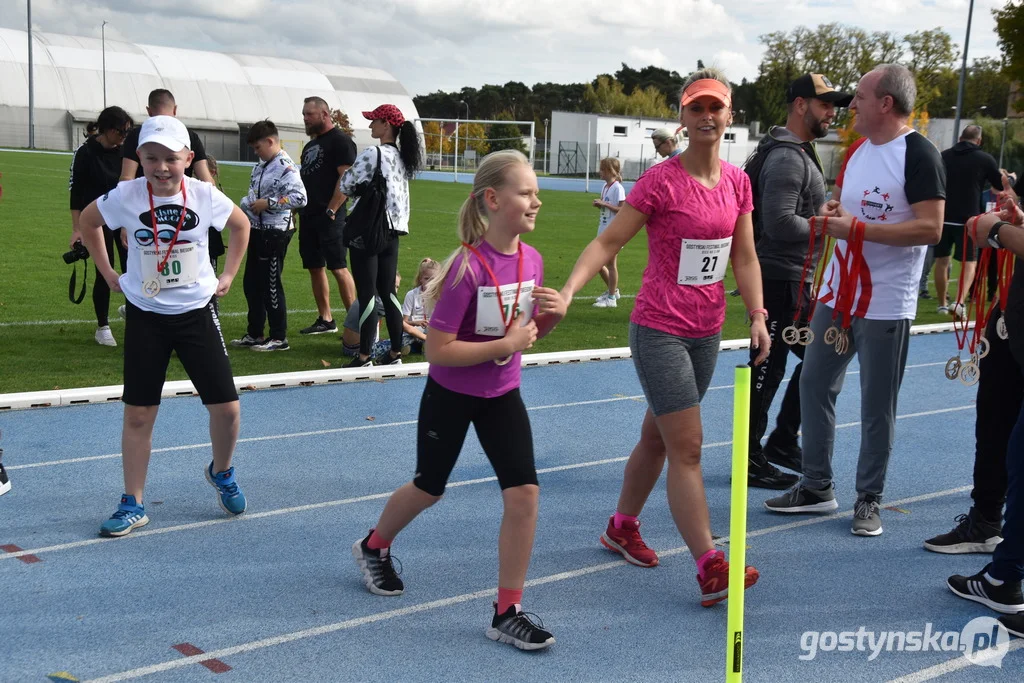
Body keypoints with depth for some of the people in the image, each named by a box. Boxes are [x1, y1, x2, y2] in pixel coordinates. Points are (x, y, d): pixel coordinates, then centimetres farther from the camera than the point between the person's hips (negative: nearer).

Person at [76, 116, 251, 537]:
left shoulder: (205, 195, -10)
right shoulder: (126, 196, -11)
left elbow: (241, 225, 11)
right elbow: (87, 221, 9)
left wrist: (228, 274, 7)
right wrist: (107, 272, 6)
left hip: (197, 313, 0)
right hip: (145, 316, 0)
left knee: (226, 408, -2)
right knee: (138, 414, 2)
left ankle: (221, 473, 28)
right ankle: (133, 505, 16)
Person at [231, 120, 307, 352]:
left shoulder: (286, 167, -16)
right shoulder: (261, 166, 13)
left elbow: (299, 197, -24)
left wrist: (268, 204, -20)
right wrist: (246, 203, 5)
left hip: (275, 233, -10)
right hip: (257, 230, 10)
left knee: (271, 285, -3)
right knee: (251, 283, 14)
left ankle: (279, 337, 8)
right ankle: (254, 334, 25)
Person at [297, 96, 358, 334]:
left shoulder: (340, 141, -7)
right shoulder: (310, 145, 19)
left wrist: (331, 210, -19)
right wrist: (297, 208, 14)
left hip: (329, 216, -9)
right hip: (308, 216, 9)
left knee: (338, 267, -9)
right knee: (315, 267, 9)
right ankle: (325, 320, 16)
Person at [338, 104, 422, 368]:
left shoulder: (372, 154, -13)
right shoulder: (402, 158, 12)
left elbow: (346, 186, -7)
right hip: (393, 228, 8)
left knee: (366, 293, -4)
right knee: (388, 291, 12)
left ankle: (364, 357, -1)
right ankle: (395, 353, 15)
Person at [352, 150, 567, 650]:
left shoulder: (531, 260, -8)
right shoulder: (468, 267, -27)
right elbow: (437, 350, -26)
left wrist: (552, 315, -13)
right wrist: (505, 345, -28)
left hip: (502, 396, 4)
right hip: (449, 396, -4)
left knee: (524, 492, -9)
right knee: (429, 488, 16)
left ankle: (507, 613, 4)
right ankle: (373, 548, 48)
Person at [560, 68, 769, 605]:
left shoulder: (737, 181, 5)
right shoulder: (661, 181, -13)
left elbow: (744, 257, 10)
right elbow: (608, 242, -13)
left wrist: (757, 314, 0)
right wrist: (568, 290, -26)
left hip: (706, 333, 6)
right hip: (659, 331, -6)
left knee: (657, 437, 19)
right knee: (687, 447, -8)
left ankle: (622, 528, 38)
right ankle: (710, 570, -7)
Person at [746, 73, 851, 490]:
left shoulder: (800, 153, 17)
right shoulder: (786, 158, -17)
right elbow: (780, 224, -25)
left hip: (796, 280, 11)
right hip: (780, 280, -11)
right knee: (768, 368, -3)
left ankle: (783, 443, 28)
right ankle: (750, 460, 7)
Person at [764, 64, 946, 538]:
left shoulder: (919, 154, -14)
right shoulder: (857, 150, 11)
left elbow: (930, 228, -21)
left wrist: (857, 228, -24)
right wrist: (832, 209, -1)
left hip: (886, 305, -8)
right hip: (837, 294, 8)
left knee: (877, 406, 3)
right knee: (814, 384, 12)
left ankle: (869, 499, 18)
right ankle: (816, 486, 25)